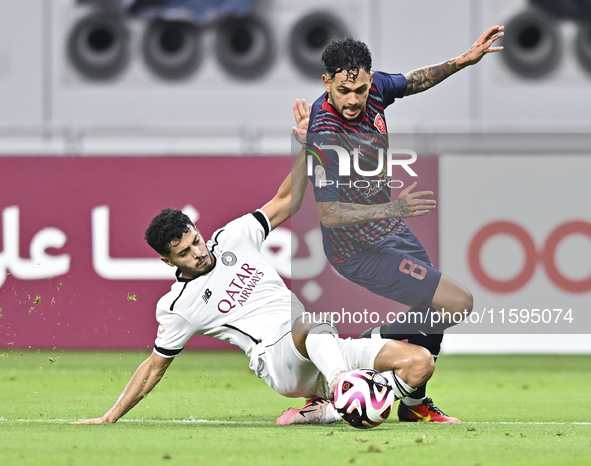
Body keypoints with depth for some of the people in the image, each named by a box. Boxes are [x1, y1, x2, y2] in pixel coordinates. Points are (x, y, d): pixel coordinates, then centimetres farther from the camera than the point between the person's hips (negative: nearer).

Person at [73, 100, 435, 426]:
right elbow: (154, 367, 13)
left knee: (420, 361, -13)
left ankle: (329, 409, -21)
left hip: (325, 350, 6)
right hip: (278, 363, -6)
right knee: (311, 322, -41)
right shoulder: (177, 306, 4)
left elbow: (286, 202, 18)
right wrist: (110, 418, 10)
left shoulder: (232, 238, 14)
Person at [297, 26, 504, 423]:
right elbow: (328, 214, -34)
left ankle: (415, 403, 40)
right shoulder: (325, 137, -32)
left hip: (391, 229, 9)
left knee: (433, 308, 23)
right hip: (362, 251, -9)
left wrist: (463, 62, 3)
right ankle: (374, 342, 3)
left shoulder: (374, 87, -9)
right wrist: (391, 209, -44)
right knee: (458, 304, -14)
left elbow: (413, 81, 14)